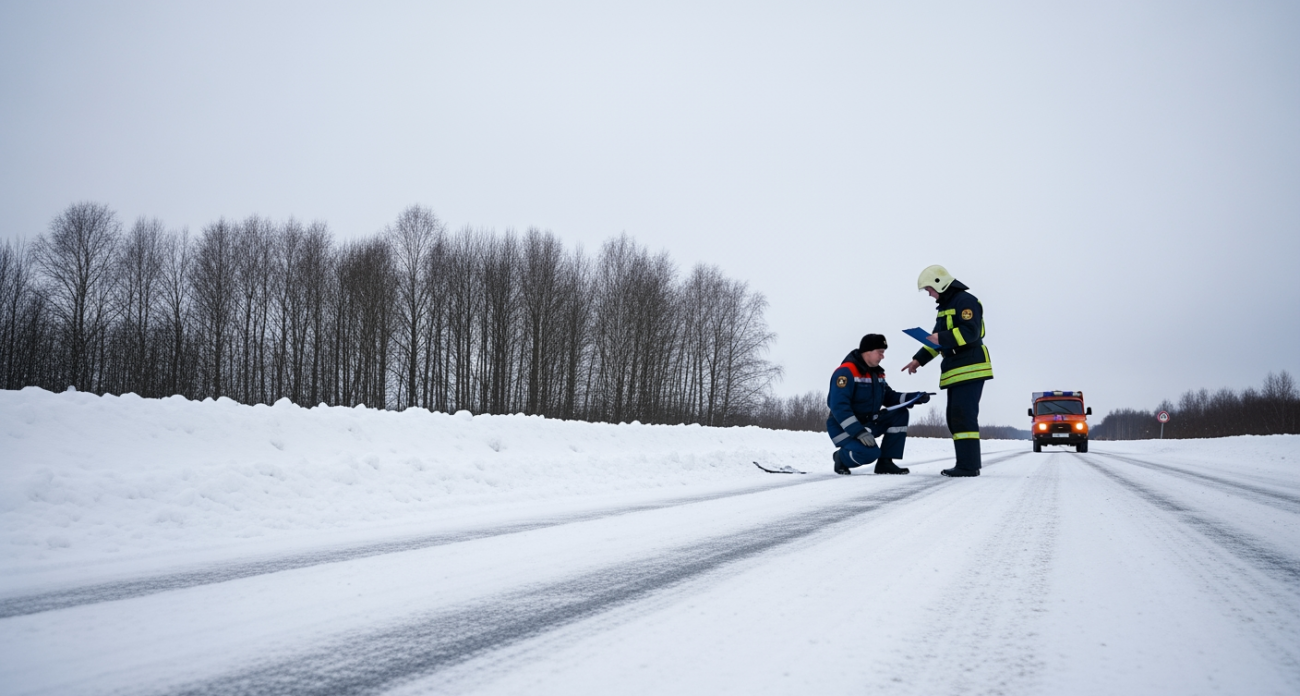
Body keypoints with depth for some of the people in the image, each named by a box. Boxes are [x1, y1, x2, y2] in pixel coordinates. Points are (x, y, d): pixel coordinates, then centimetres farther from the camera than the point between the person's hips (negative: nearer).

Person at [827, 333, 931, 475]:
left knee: (900, 414, -4)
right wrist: (859, 432, -34)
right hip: (845, 429, -9)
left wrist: (914, 397, -5)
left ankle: (885, 462, -2)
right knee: (870, 453, -32)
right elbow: (839, 408, -27)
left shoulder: (877, 373, 9)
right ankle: (841, 457, 1)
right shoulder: (845, 372, -20)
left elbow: (889, 397, 12)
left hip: (868, 424, 9)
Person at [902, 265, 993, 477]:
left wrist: (943, 338, -19)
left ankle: (968, 466, -14)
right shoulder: (945, 306, 22)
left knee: (963, 417, -14)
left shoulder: (965, 301, -9)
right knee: (954, 418, 8)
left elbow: (970, 332, -21)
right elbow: (936, 339, 25)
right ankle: (965, 464, 11)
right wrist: (918, 359, 17)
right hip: (955, 372, 10)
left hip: (970, 369, -10)